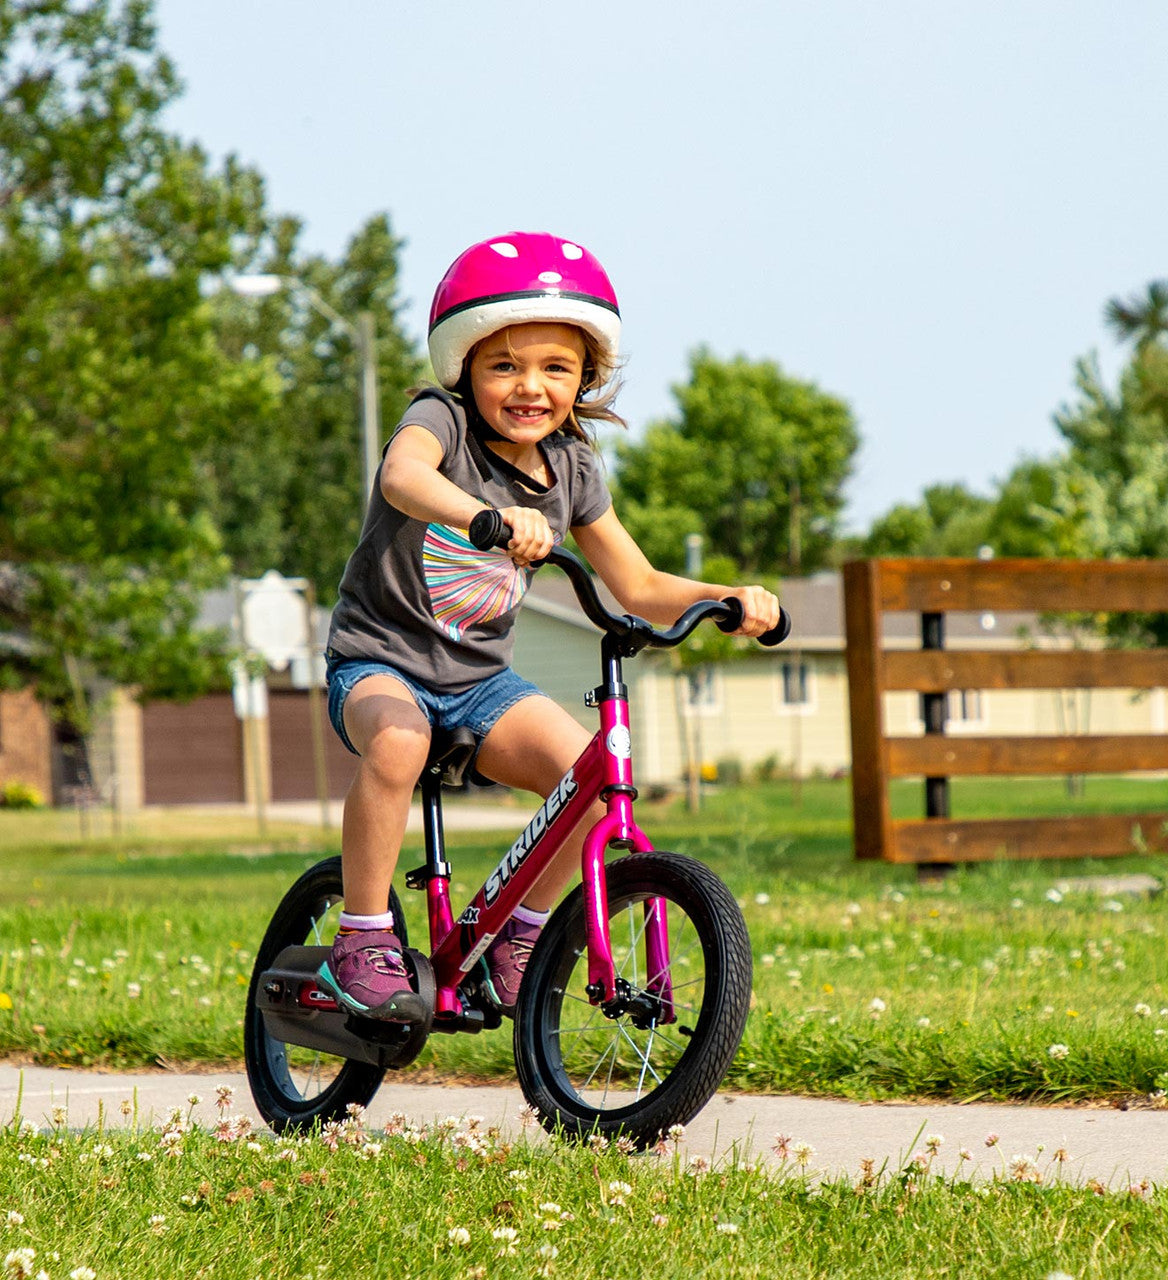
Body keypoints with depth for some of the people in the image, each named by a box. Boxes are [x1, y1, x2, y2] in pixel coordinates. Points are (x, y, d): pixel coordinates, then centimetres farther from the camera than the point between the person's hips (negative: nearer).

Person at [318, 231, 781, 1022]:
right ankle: (363, 944, -22)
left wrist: (731, 598, -13)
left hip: (479, 680, 5)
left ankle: (519, 938, 3)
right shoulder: (442, 419, -14)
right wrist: (491, 517, -59)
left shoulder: (570, 469, 2)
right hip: (379, 660, -5)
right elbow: (402, 474, -39)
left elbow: (642, 588, 7)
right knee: (397, 743, -38)